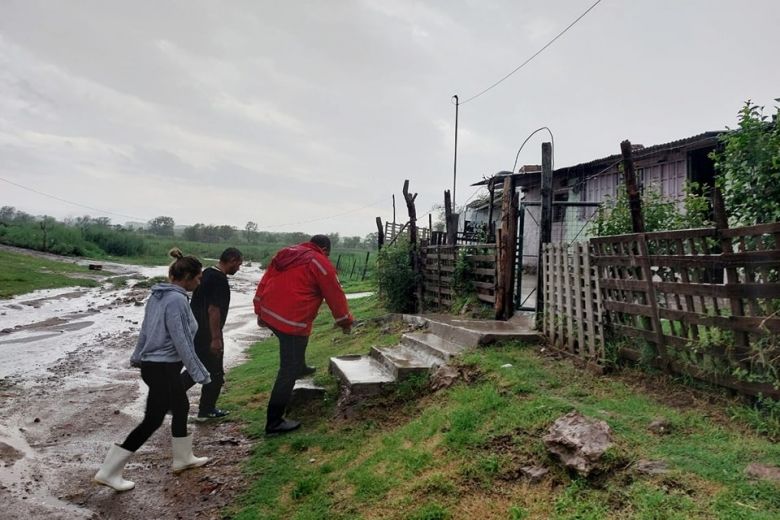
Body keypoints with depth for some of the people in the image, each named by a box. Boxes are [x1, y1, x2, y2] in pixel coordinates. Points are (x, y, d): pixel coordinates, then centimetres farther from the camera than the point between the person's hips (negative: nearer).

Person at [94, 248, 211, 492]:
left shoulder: (158, 295, 5)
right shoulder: (177, 300, -22)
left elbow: (145, 329, 15)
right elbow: (182, 342, -22)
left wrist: (138, 357, 27)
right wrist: (200, 373, -16)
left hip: (152, 364, 10)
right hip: (164, 368, -10)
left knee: (181, 407, 21)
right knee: (152, 421, 2)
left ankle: (182, 458, 35)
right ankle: (108, 472, 10)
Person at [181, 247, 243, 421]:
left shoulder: (207, 273, 10)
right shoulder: (220, 280, -20)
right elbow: (213, 310, -24)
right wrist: (216, 338, -20)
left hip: (194, 330, 9)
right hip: (206, 334, -9)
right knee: (215, 373, 7)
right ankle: (206, 411, 18)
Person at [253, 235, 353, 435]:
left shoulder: (284, 254, 15)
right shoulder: (320, 263, -6)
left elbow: (264, 284, 17)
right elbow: (335, 296, -1)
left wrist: (260, 312, 24)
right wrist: (345, 321, 13)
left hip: (269, 314, 8)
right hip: (292, 322, -8)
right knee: (288, 372, 1)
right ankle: (274, 422, 6)